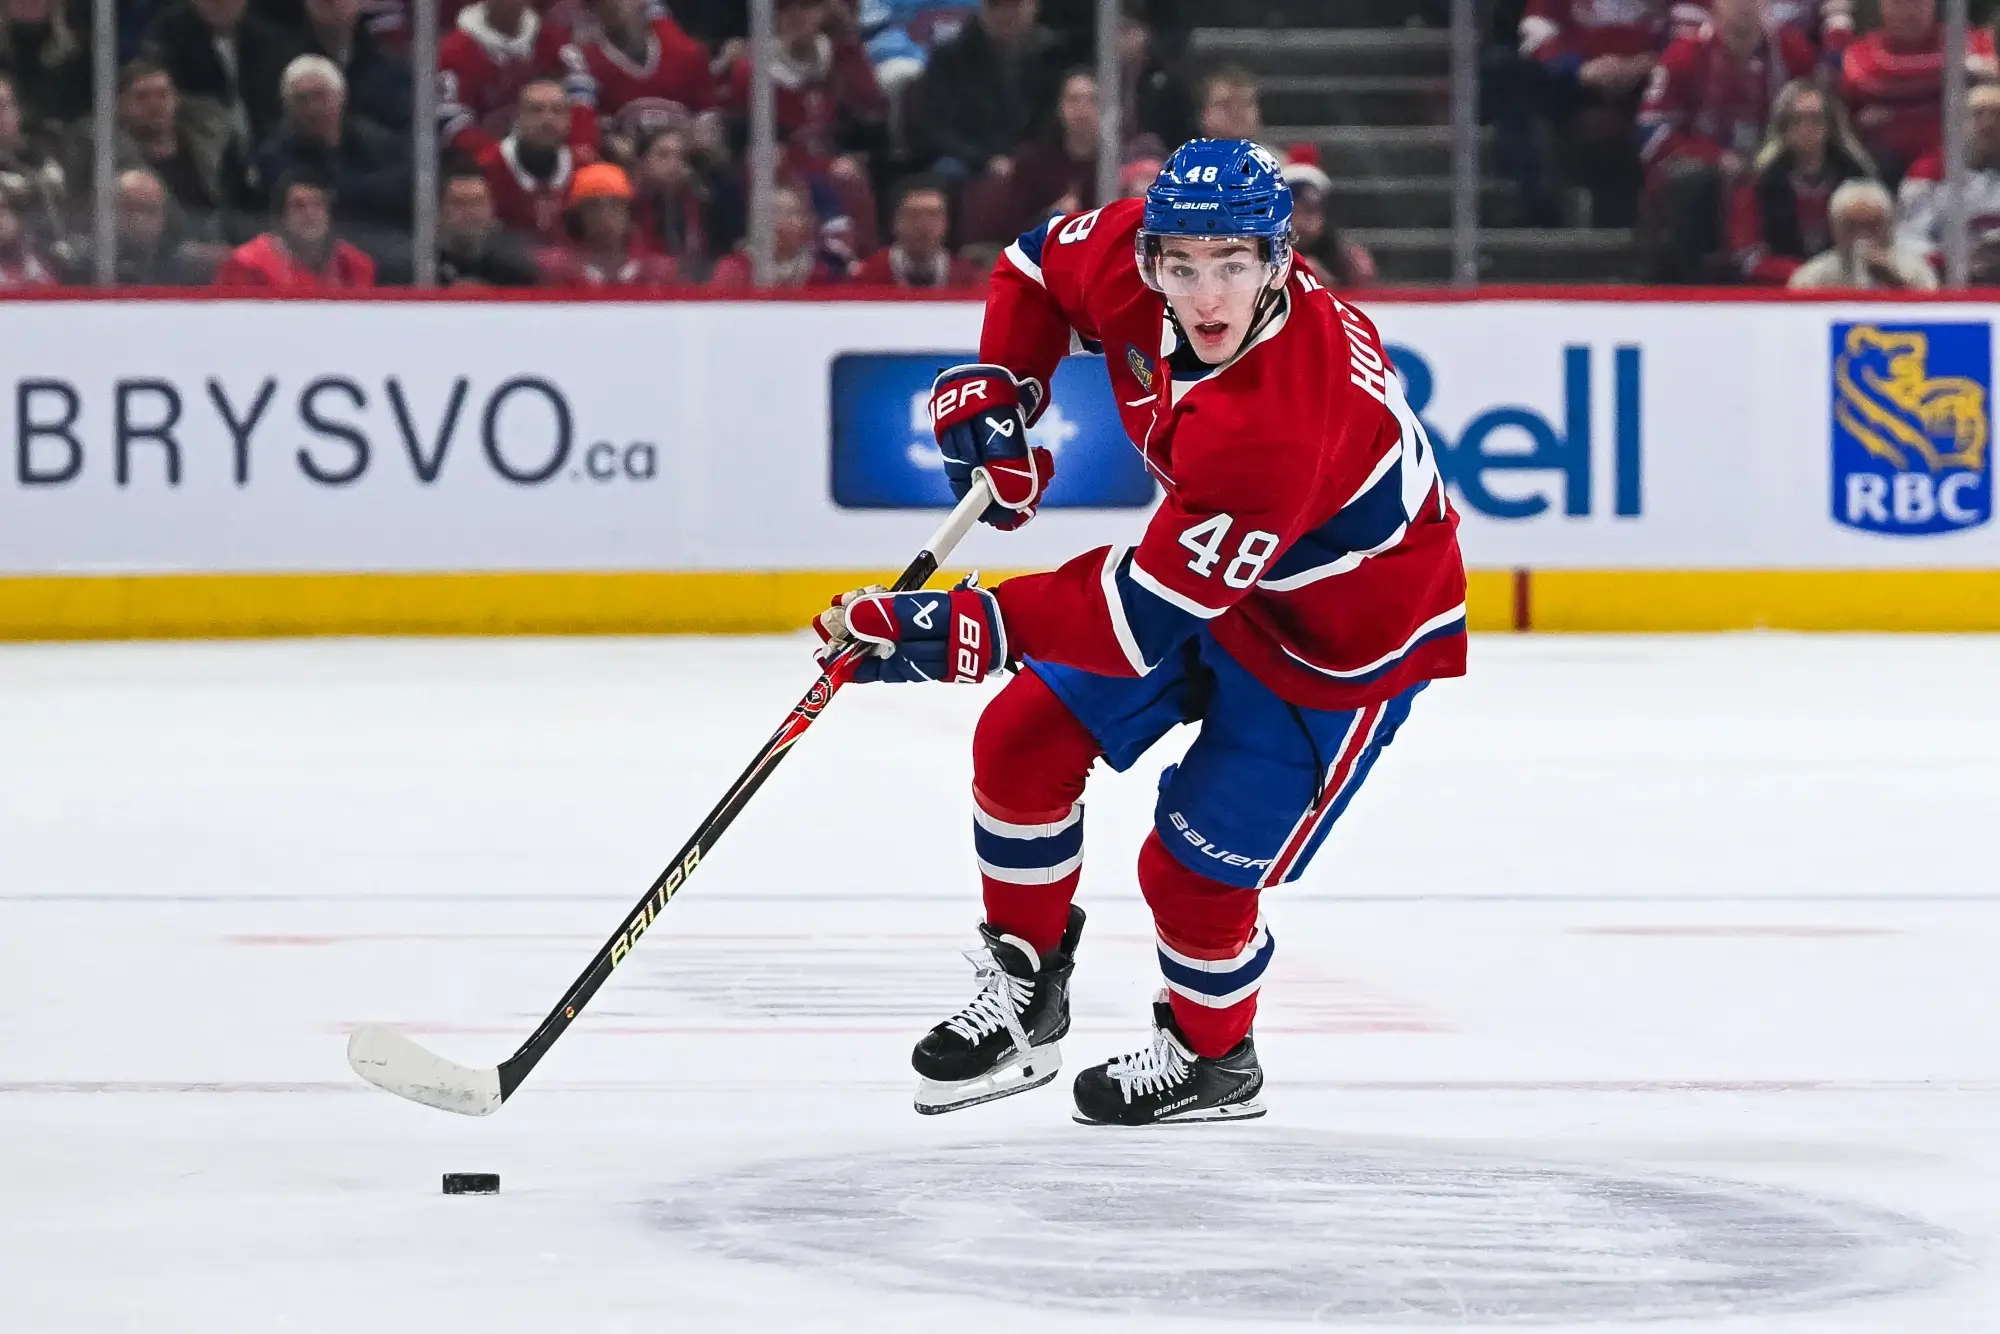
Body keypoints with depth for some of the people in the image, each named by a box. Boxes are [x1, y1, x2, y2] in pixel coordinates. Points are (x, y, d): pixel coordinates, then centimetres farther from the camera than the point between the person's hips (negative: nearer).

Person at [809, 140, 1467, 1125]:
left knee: (1194, 870, -4)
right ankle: (1022, 994, 24)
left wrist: (959, 630, -42)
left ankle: (1212, 1058, 26)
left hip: (1346, 634, -8)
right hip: (1207, 555, 8)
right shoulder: (1131, 253, -22)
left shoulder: (1282, 429, -43)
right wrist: (992, 391, -10)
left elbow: (1146, 613, -40)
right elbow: (1042, 261, 4)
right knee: (1023, 742, 3)